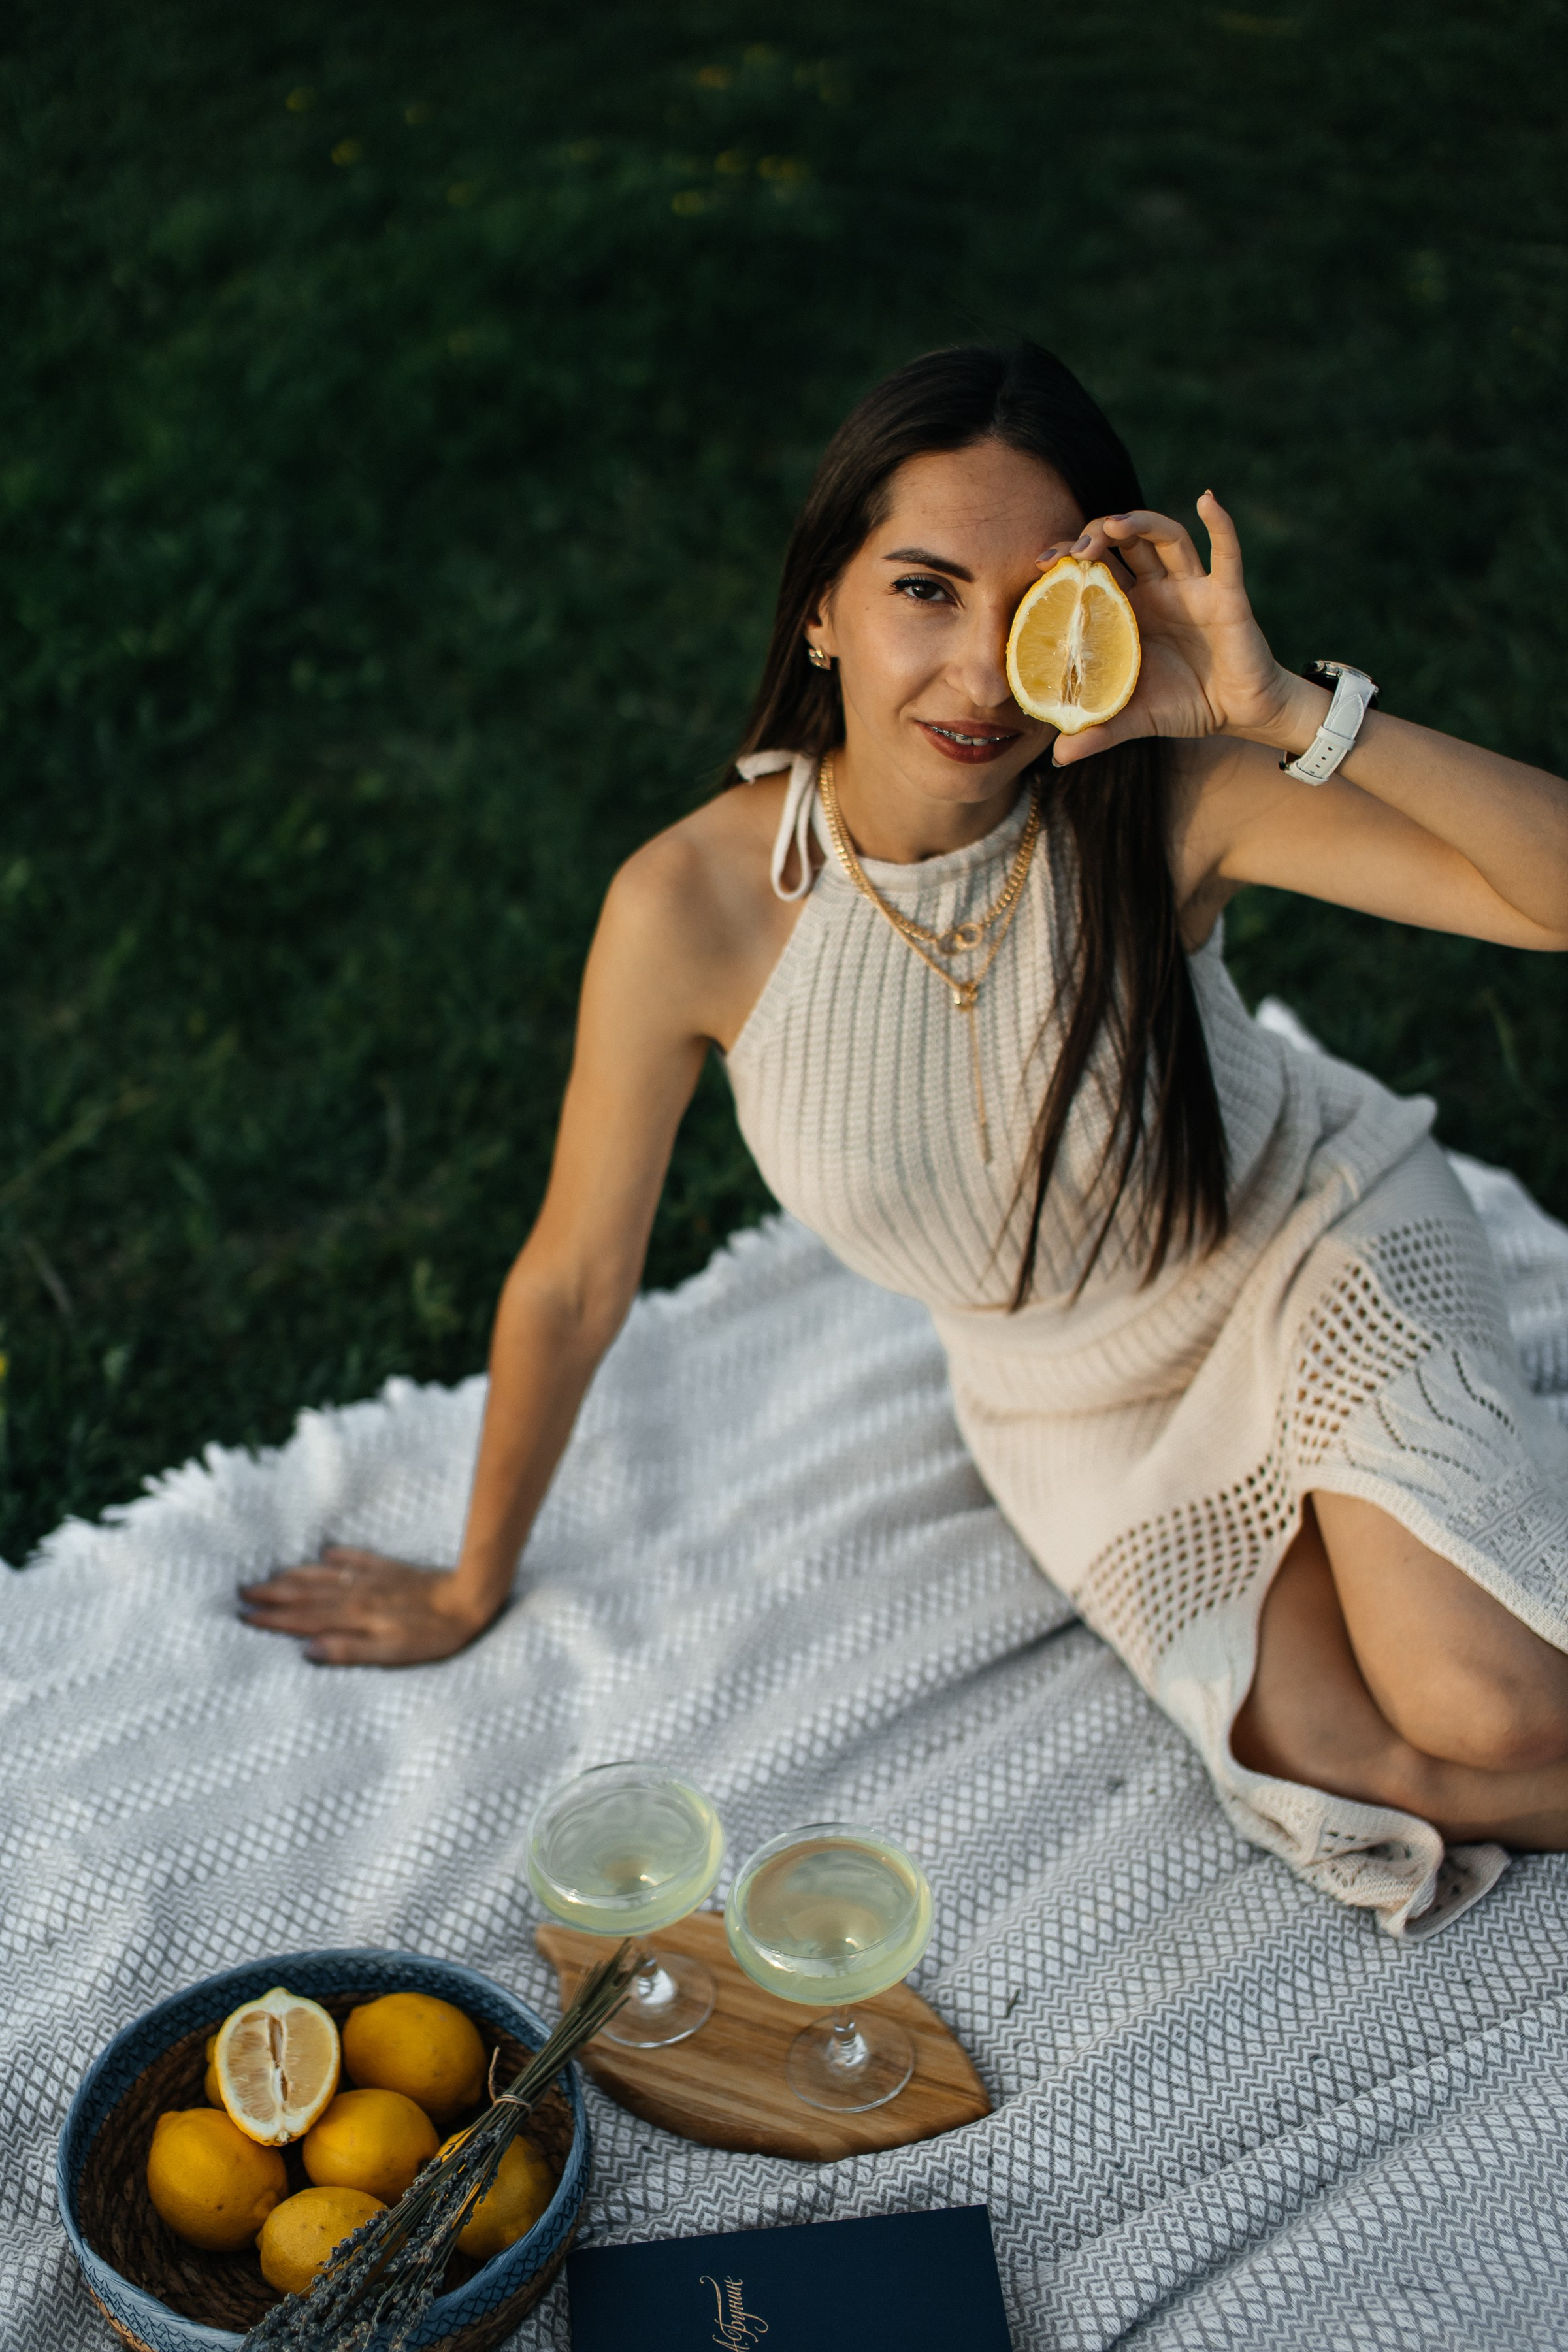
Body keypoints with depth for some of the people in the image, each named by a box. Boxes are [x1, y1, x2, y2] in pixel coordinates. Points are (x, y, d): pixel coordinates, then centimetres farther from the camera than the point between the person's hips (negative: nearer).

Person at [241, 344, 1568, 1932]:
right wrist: (473, 1588, 0)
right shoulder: (695, 905, -26)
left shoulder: (1166, 796, -27)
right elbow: (572, 1282, -13)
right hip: (1077, 1413, 1)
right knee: (1379, 1777, -16)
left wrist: (1285, 711, -44)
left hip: (1317, 1242, 0)